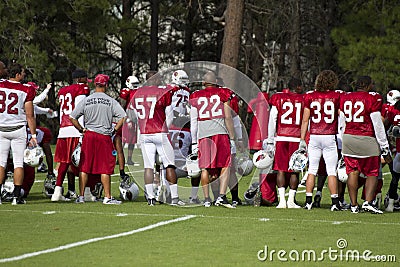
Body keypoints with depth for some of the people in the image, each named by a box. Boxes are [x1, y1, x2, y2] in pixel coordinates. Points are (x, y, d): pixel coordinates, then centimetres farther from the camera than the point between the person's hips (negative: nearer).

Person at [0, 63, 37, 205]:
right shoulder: (26, 91, -8)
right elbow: (29, 116, -6)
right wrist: (33, 135, -1)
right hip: (18, 130, -2)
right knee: (18, 163, 3)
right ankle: (16, 196, 1)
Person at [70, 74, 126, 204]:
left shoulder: (86, 101, 1)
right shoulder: (111, 101, -2)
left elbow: (72, 117, 0)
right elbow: (123, 117, -9)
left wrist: (81, 129, 10)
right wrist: (114, 130, 2)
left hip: (89, 135, 2)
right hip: (104, 136, -1)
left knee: (84, 166, 8)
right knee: (105, 168, 3)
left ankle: (81, 196, 9)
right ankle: (107, 197, 3)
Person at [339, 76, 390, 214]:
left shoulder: (344, 98, 7)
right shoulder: (373, 98, -8)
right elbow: (378, 125, -8)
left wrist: (341, 145, 20)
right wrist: (385, 148, -3)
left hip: (348, 139, 5)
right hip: (367, 140, -5)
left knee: (353, 172, 9)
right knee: (372, 174, 5)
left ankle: (354, 205, 8)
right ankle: (368, 202, -8)